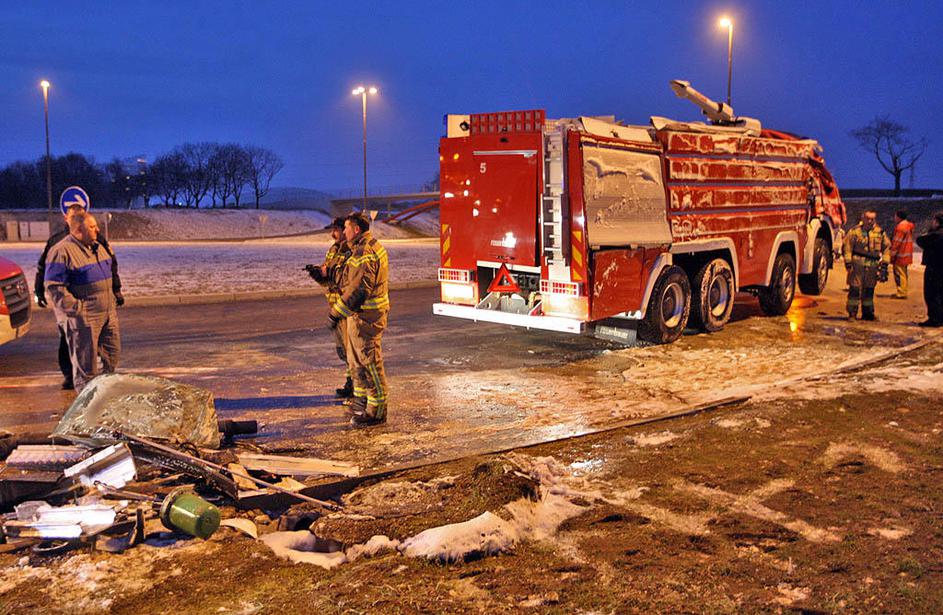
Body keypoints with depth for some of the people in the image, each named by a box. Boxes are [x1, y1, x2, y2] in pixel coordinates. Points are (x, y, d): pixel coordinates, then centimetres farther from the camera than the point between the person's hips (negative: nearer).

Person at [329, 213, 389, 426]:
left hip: (365, 316, -11)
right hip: (364, 314, 11)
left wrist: (337, 311, -22)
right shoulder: (372, 247, 14)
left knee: (369, 362, -4)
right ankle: (361, 400, 33)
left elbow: (359, 289, -26)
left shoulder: (364, 254, -21)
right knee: (355, 359, 21)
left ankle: (376, 411, 3)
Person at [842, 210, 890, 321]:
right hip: (857, 263, -4)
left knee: (869, 289, 10)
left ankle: (867, 313, 19)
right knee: (855, 289, -6)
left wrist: (885, 263, 11)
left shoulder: (880, 233, 10)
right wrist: (848, 262, -9)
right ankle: (852, 313, 0)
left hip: (872, 265, 4)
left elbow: (887, 247, 17)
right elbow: (846, 247, -3)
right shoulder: (855, 231, -1)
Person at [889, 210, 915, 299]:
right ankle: (902, 292, 23)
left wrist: (892, 254, -15)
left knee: (900, 274, -6)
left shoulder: (901, 227, -18)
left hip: (900, 255, -10)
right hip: (906, 255, 10)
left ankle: (901, 293, -6)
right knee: (903, 274, 16)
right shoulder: (908, 225, 14)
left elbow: (897, 242, -20)